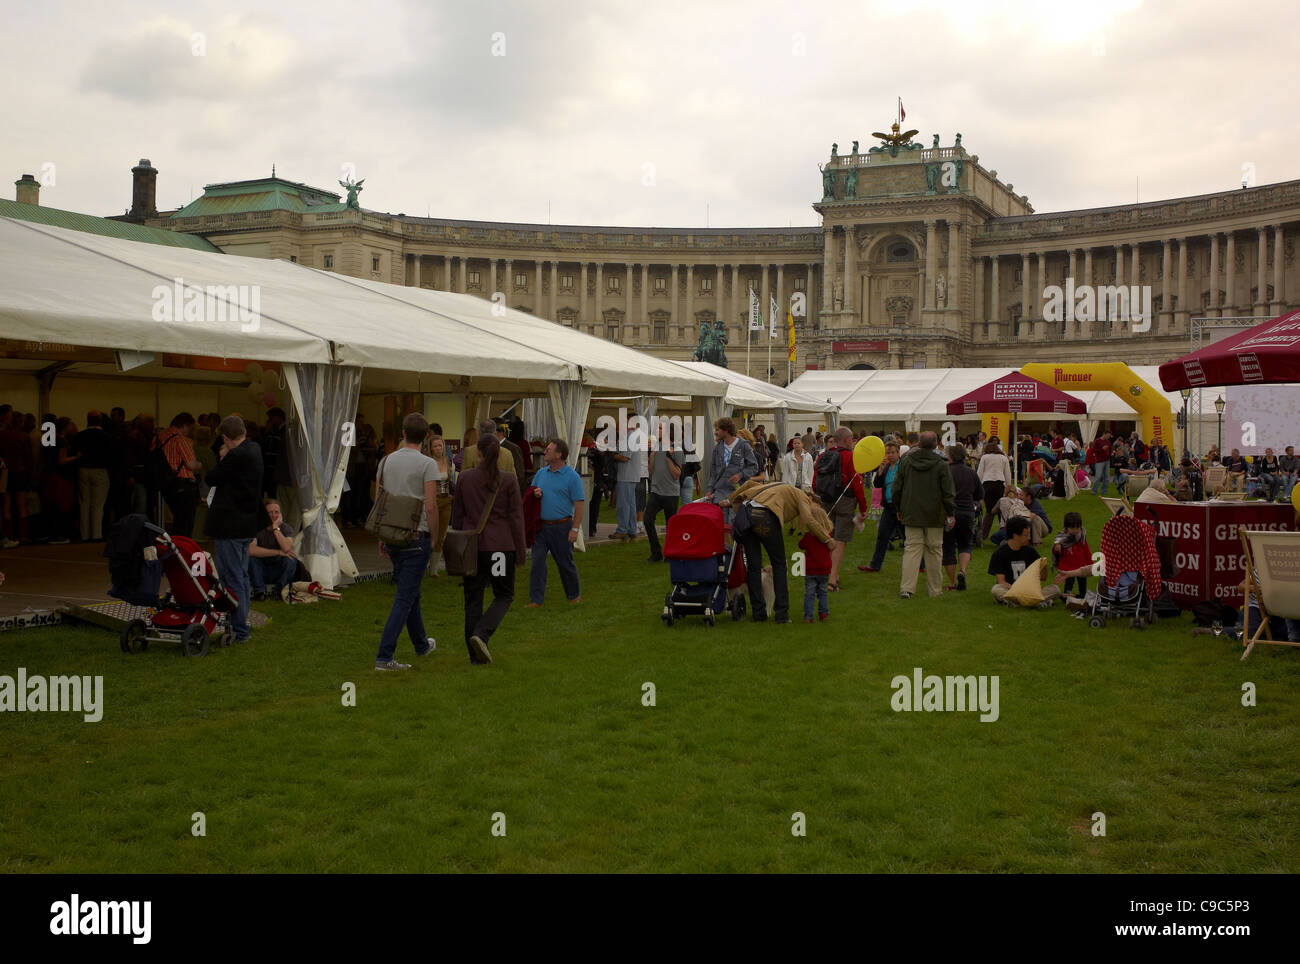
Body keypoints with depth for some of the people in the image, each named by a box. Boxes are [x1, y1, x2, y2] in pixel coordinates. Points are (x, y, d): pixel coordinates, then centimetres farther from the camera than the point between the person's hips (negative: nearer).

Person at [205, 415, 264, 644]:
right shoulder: (254, 449, 8)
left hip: (229, 526, -10)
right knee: (241, 576, 19)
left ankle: (239, 630, 1)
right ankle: (241, 625, 29)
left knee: (232, 578, -3)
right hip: (248, 524, 10)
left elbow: (211, 479, -10)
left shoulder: (236, 456, -20)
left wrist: (221, 459, 2)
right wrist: (224, 458, 4)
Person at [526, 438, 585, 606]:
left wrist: (575, 529, -16)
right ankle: (536, 599, 2)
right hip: (541, 526, 5)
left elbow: (578, 504, -10)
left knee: (565, 563, 7)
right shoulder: (541, 473, 10)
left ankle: (574, 595, 26)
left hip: (561, 526, -5)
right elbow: (531, 492, 21)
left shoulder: (572, 476, -7)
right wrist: (534, 494, -4)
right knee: (537, 561, -2)